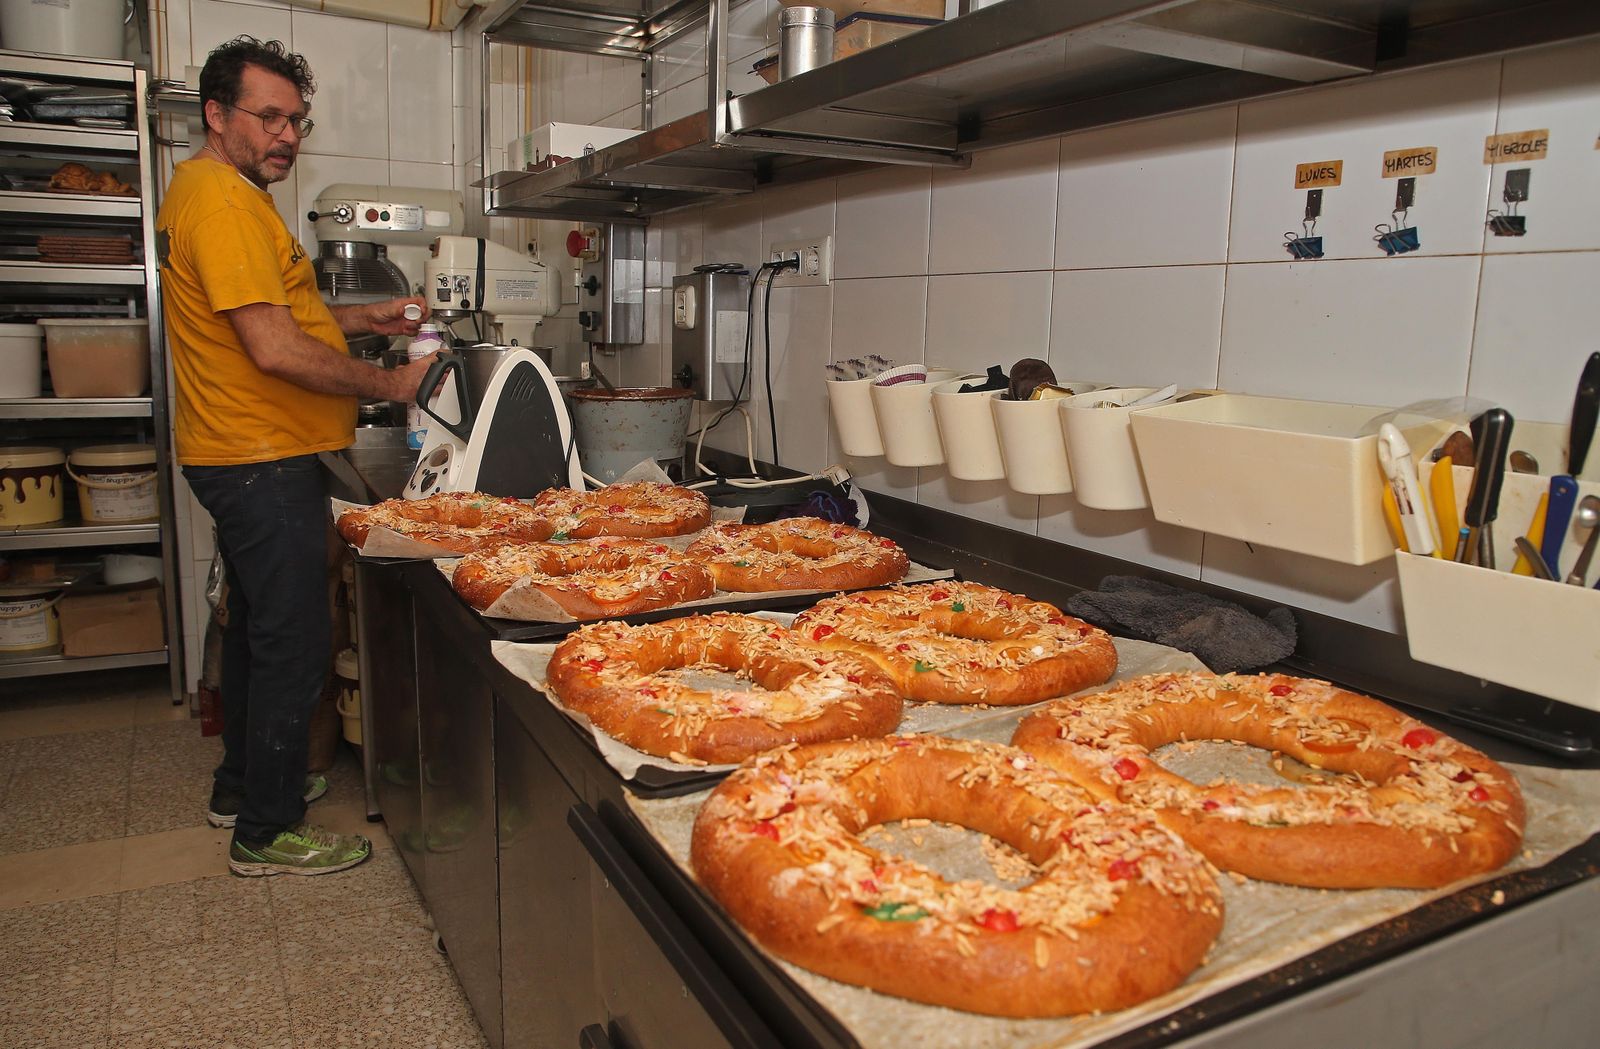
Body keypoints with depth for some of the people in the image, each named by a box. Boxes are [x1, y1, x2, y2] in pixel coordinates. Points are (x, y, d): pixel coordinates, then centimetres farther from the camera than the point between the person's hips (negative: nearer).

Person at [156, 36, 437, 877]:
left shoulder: (203, 191, 17)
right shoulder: (223, 200, -17)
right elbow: (275, 349, -24)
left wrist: (363, 319, 12)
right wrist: (391, 386, -15)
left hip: (237, 457, 11)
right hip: (266, 462, -11)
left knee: (255, 629, 21)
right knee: (294, 644, -3)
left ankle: (244, 783, 36)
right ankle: (267, 832, 9)